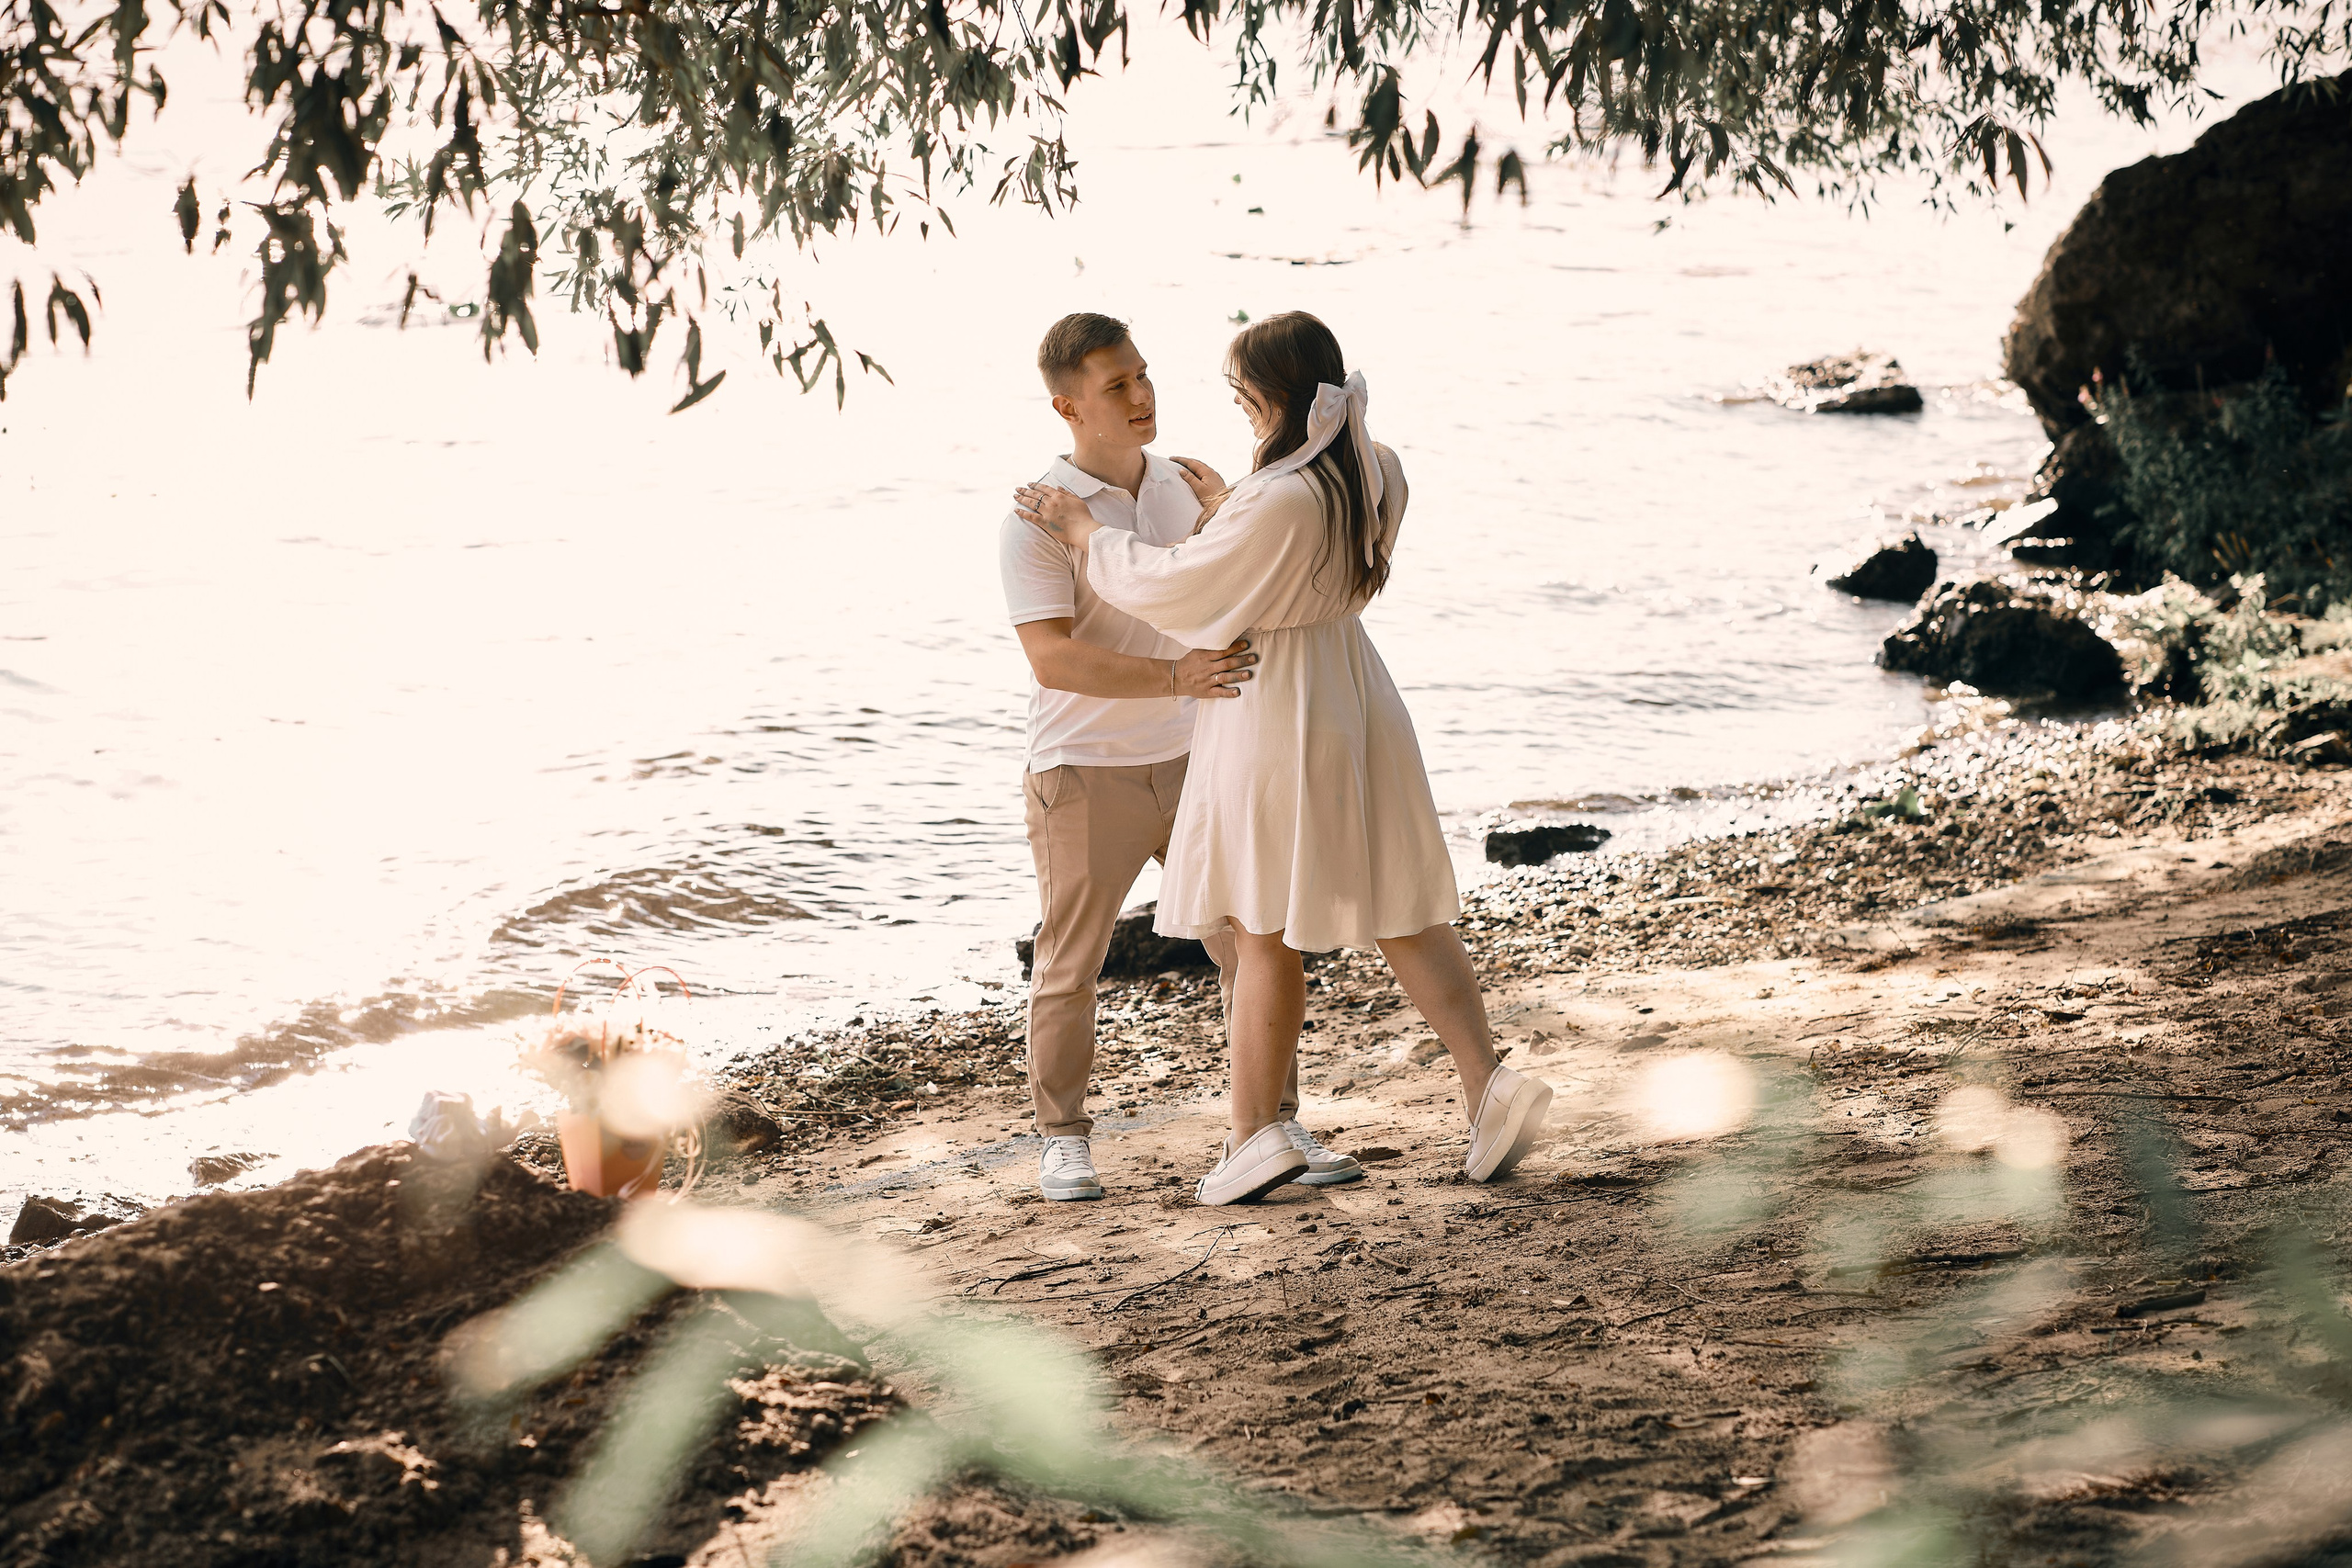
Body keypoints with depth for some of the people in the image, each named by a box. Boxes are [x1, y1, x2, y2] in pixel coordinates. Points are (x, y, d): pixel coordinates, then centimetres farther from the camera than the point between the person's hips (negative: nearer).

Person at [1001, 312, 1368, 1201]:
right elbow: (1053, 659, -23)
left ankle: (1278, 1126, 13)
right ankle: (1063, 1138, 21)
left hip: (1190, 762, 5)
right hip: (1085, 774, -5)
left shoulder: (1183, 487, 4)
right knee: (1069, 967, 6)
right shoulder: (1038, 519, -14)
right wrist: (1180, 678, -34)